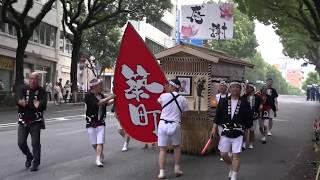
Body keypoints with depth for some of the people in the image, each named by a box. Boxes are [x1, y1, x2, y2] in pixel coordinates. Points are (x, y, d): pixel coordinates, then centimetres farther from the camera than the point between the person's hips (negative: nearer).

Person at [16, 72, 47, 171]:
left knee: (35, 143, -3)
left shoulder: (41, 91, -5)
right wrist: (21, 102, -45)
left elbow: (44, 102, -23)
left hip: (36, 121, -2)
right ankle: (29, 156, 32)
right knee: (21, 142, 3)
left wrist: (39, 104, -48)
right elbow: (18, 98, -20)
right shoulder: (23, 89, 0)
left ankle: (36, 163, 14)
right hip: (23, 121, 2)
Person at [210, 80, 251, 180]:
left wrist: (244, 127, 1)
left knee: (236, 155, -3)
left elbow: (248, 118, 7)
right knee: (223, 154, 8)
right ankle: (232, 167, 39)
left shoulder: (244, 104, -1)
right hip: (225, 132, 2)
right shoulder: (223, 102, 2)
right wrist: (214, 128, 0)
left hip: (238, 133, -2)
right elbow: (217, 116, 5)